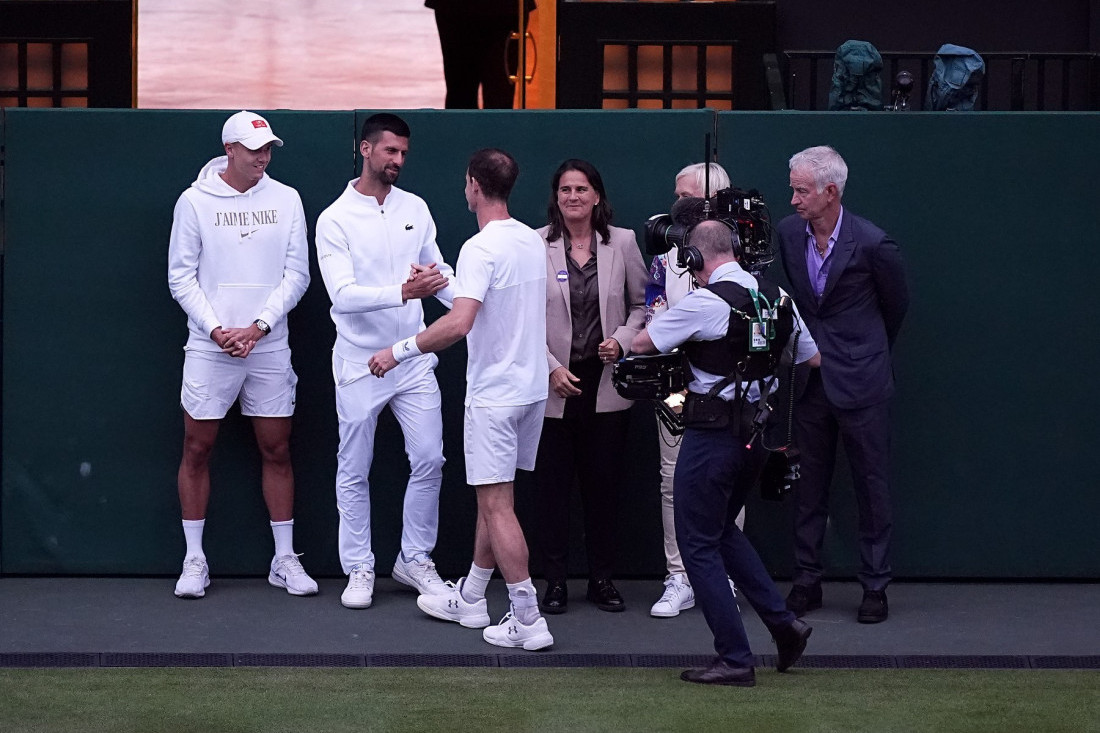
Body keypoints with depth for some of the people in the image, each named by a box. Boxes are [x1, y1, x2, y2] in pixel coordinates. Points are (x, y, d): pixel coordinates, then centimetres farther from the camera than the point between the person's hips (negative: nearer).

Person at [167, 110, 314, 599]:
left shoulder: (285, 200, 4)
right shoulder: (194, 201, -1)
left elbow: (297, 274, 3)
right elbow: (181, 277, -1)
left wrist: (259, 326, -9)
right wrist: (217, 330, -11)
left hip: (269, 347, 2)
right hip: (209, 348, -2)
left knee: (276, 451, 5)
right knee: (197, 450, 1)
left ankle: (284, 559, 14)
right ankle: (194, 560, 10)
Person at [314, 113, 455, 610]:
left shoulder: (415, 209, 5)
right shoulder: (335, 220, -10)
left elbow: (440, 272, 16)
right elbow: (343, 294, -21)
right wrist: (403, 292, -35)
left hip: (414, 359, 4)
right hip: (360, 363, -4)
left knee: (429, 461, 2)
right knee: (354, 472, 5)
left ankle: (415, 560, 17)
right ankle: (359, 569, 16)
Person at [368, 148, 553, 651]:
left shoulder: (481, 248, -19)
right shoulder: (532, 240, 7)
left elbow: (459, 323, -30)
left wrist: (400, 351, -22)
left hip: (495, 393, -9)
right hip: (530, 388, 9)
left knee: (496, 505, -4)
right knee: (491, 500, 18)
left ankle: (528, 620, -6)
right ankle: (470, 600, 29)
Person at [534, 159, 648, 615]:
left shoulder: (622, 243, 3)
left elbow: (642, 304, 11)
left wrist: (623, 340, -7)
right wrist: (551, 368, -11)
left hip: (607, 384, 2)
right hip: (554, 384, -2)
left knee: (603, 483, 7)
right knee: (552, 484, 2)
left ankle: (601, 578, 17)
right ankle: (555, 582, 10)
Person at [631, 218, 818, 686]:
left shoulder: (705, 302, -16)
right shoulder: (776, 297, 4)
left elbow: (641, 344, -6)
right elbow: (812, 358, 16)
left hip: (713, 433, -8)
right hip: (757, 431, 8)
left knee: (698, 543, 2)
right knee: (722, 530, 24)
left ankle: (735, 660, 0)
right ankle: (783, 624, 17)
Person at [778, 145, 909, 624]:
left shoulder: (872, 244, -14)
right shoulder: (788, 233, 1)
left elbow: (896, 303, 4)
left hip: (860, 381, -4)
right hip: (810, 381, 5)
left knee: (871, 485, 3)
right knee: (809, 485, 10)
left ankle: (875, 586, 12)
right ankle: (807, 581, 18)